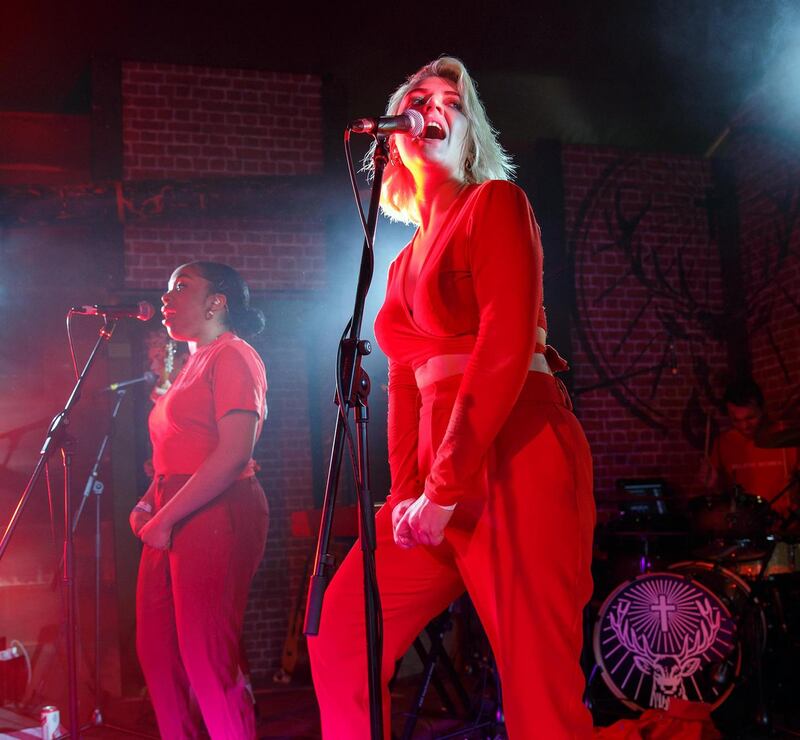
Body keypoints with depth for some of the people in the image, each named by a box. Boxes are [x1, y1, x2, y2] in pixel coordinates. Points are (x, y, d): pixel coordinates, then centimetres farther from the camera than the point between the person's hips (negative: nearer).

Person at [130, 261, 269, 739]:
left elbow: (234, 453, -18)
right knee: (157, 649, 10)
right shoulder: (196, 362, 22)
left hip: (215, 516, -9)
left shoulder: (232, 355, -6)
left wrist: (166, 517, -17)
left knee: (207, 658, -7)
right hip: (174, 520, 9)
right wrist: (149, 503, 8)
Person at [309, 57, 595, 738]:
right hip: (437, 481, 8)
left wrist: (444, 490, -15)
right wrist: (405, 492, 5)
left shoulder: (495, 203, 1)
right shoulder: (406, 262, 23)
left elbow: (507, 348, -12)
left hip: (515, 458, -7)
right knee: (340, 631, 4)